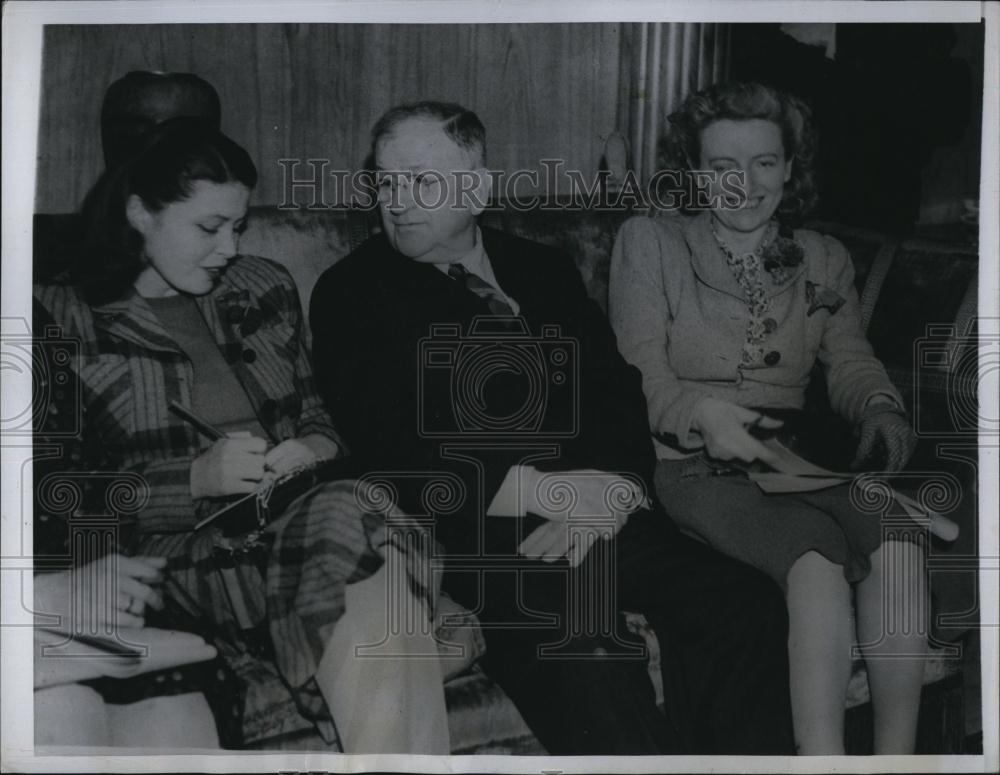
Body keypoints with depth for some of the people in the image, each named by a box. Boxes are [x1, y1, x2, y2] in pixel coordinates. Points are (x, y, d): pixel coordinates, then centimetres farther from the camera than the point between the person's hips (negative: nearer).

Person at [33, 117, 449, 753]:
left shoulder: (266, 288, 19)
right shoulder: (64, 323, 4)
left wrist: (317, 447, 0)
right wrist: (196, 480, -14)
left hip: (294, 519, 5)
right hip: (180, 554, -4)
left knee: (353, 513, -34)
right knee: (358, 525, -34)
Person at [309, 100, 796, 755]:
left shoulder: (543, 270, 21)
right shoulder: (353, 291, 8)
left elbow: (617, 390, 12)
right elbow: (390, 448, -4)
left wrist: (615, 488, -11)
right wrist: (540, 489, -13)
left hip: (600, 514, 5)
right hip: (467, 527, -4)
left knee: (743, 605, -20)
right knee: (580, 643, -33)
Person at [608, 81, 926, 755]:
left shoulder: (824, 261, 19)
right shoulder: (650, 242, 8)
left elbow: (851, 359, 9)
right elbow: (640, 370, -1)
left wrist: (881, 408, -14)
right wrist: (701, 413, -21)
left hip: (798, 452, 4)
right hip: (699, 463, -3)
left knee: (898, 546, -28)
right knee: (817, 555, -33)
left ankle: (898, 754, -24)